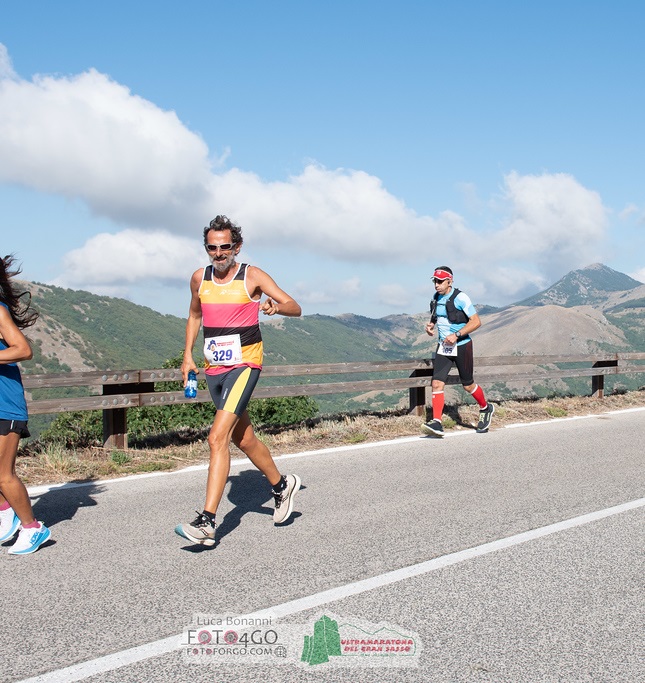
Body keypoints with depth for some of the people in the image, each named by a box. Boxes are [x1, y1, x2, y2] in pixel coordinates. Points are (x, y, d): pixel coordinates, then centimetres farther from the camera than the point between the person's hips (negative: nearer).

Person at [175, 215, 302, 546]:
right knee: (243, 438, 17)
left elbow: (295, 307, -6)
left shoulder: (252, 276, -7)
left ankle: (206, 521, -19)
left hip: (244, 365, -6)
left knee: (217, 438, -18)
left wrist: (277, 306, -29)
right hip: (213, 369, 6)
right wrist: (188, 355, 15)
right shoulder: (200, 278, 6)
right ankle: (282, 485, 41)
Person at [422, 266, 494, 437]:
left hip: (461, 346, -5)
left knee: (468, 385, 8)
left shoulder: (460, 298, -14)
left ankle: (485, 408, 36)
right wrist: (430, 326, 0)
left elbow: (476, 322, -15)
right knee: (437, 383, -11)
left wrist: (456, 335, -23)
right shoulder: (436, 299, 6)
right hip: (443, 347, 5)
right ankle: (436, 423, -15)